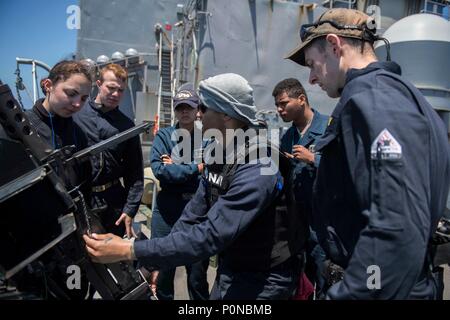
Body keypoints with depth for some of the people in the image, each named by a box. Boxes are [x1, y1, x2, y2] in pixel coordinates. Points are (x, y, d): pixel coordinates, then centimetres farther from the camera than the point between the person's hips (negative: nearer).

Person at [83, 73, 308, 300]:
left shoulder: (256, 169, -28)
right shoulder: (216, 153, -1)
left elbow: (210, 235, -33)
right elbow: (194, 213, 4)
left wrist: (129, 250, -31)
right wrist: (157, 264, 2)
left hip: (262, 282, -7)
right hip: (229, 271, 7)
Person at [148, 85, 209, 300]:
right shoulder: (163, 135, 3)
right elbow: (158, 169, -13)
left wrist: (176, 167, -10)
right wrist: (194, 169, -14)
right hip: (167, 207, 1)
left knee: (197, 274, 10)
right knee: (162, 269, 12)